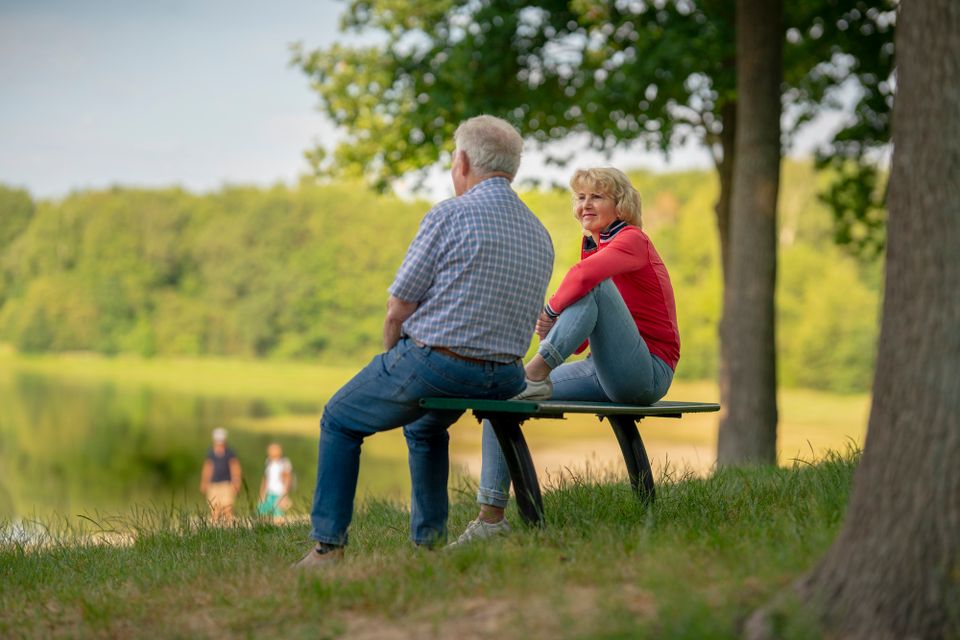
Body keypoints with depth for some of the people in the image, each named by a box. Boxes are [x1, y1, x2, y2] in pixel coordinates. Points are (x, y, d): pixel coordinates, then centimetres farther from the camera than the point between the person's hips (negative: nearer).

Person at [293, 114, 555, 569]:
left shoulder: (449, 215, -13)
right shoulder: (540, 235, 9)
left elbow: (398, 309, -11)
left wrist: (393, 358, 9)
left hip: (433, 364, -7)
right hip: (503, 379, 7)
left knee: (341, 421, 18)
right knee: (424, 426, 37)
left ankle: (329, 546, 14)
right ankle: (429, 540, 34)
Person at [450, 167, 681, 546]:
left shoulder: (631, 241, -8)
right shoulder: (593, 247, 18)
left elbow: (585, 274, -33)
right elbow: (579, 343, 17)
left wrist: (552, 308, -18)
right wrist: (552, 328, -4)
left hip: (647, 372, -8)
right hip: (603, 372, 8)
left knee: (594, 283, -30)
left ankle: (536, 374, -28)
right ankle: (491, 516, -7)